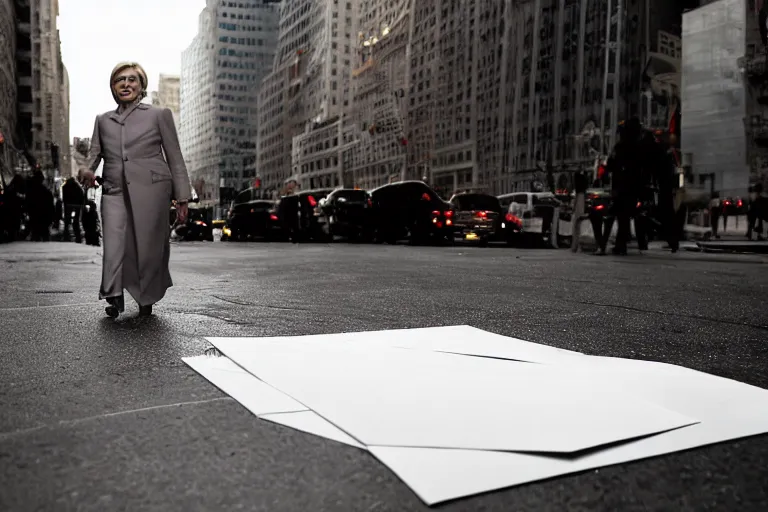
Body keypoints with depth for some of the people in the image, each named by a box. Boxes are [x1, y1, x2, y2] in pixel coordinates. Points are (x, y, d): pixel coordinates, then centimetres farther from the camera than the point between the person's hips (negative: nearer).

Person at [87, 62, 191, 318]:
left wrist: (182, 198, 2)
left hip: (151, 189, -2)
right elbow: (94, 153, 18)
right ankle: (113, 297, -2)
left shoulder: (159, 115, 9)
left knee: (148, 246, 0)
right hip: (115, 190, 3)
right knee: (113, 247, -11)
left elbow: (174, 157, 7)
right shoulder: (103, 120, 19)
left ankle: (147, 300, 16)